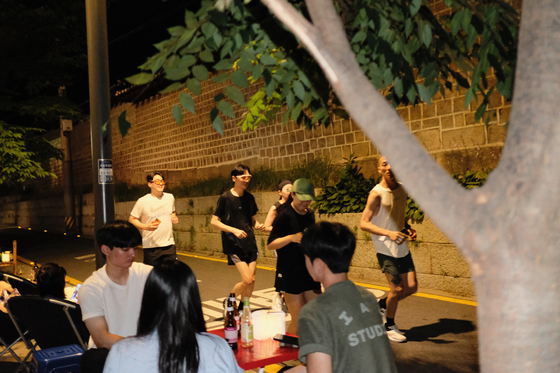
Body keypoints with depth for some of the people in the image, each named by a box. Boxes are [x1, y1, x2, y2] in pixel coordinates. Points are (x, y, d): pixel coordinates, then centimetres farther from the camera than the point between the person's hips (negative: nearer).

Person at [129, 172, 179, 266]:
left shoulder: (170, 197, 6)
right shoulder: (142, 201, -7)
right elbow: (131, 219, -3)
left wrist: (175, 218, 2)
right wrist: (146, 226, -19)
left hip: (169, 244, 3)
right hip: (150, 246, -3)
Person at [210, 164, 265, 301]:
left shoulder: (249, 197, 9)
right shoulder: (225, 198, -7)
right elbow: (214, 222, -7)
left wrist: (258, 225, -3)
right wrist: (234, 230, -18)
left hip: (250, 242, 6)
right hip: (234, 244, -6)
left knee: (251, 280, 3)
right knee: (247, 280, -12)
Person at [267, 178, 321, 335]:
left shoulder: (310, 214, 10)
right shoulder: (285, 215, -12)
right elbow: (271, 244, -16)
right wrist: (291, 237, -28)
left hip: (309, 272, 7)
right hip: (290, 274, -7)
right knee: (298, 320, -6)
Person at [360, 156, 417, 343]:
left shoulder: (402, 189, 6)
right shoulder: (377, 194, -15)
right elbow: (364, 223, -18)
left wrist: (408, 229, 1)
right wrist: (389, 233, -28)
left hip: (402, 247, 7)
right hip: (386, 249, -7)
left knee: (412, 287, 6)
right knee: (397, 289, -2)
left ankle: (382, 305, 32)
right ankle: (389, 327, 22)